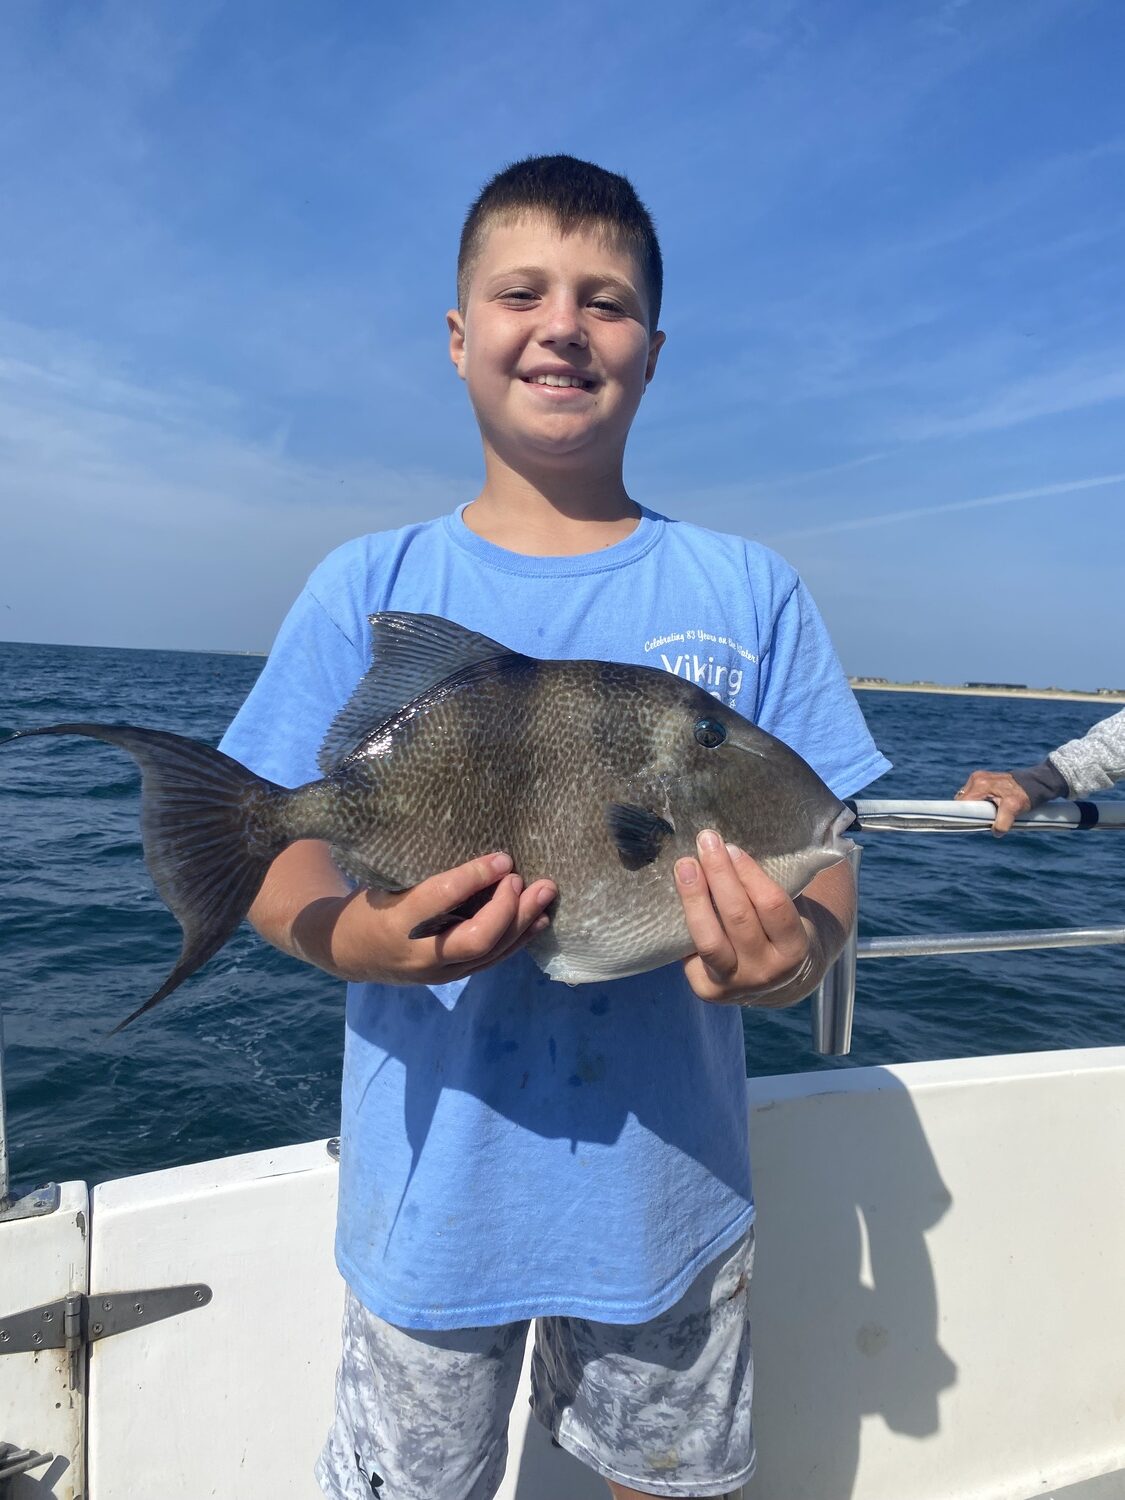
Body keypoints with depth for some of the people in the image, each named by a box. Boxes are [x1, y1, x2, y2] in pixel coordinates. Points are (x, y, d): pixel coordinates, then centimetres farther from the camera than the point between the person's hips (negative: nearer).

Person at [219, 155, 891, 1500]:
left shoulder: (750, 593, -2)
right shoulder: (367, 589, -4)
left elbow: (821, 849, -2)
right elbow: (278, 852, -5)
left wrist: (797, 948, -25)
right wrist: (353, 935, -27)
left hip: (669, 1182, 1)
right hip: (431, 1183, 0)